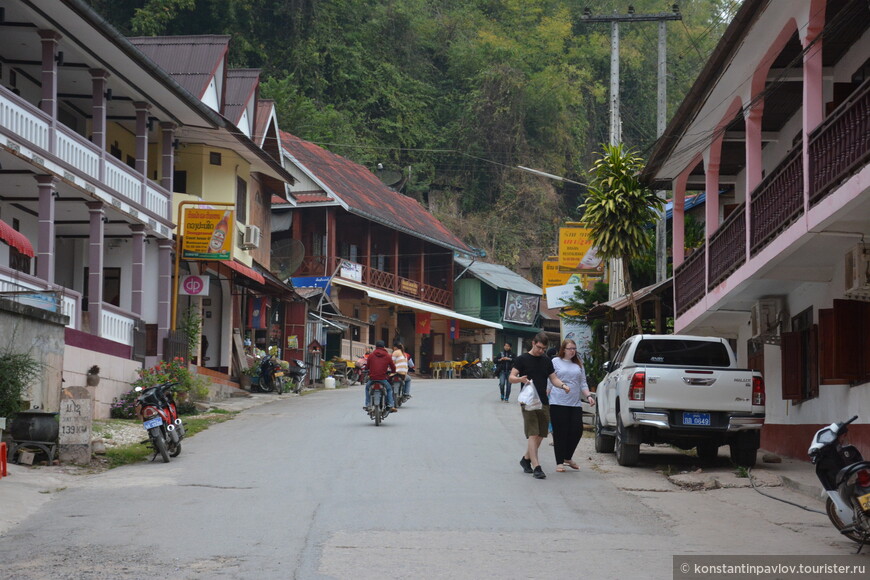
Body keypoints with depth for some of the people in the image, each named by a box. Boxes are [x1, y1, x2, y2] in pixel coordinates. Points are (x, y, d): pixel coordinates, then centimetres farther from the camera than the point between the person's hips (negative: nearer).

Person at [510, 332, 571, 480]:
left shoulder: (546, 361, 16)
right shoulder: (522, 359, 0)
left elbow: (553, 378, 16)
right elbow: (511, 377, -5)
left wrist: (562, 385, -5)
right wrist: (520, 379, -27)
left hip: (544, 403, 5)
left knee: (540, 435, 9)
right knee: (533, 435, -12)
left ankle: (526, 459, 29)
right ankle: (536, 467, -16)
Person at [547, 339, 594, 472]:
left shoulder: (578, 365, 16)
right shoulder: (555, 362, 3)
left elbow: (583, 384, 18)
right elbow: (549, 382, 2)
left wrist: (588, 395, 2)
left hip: (575, 404, 4)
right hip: (558, 403, -4)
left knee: (577, 431, -2)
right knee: (560, 433, -3)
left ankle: (568, 457, 19)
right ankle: (559, 462, 5)